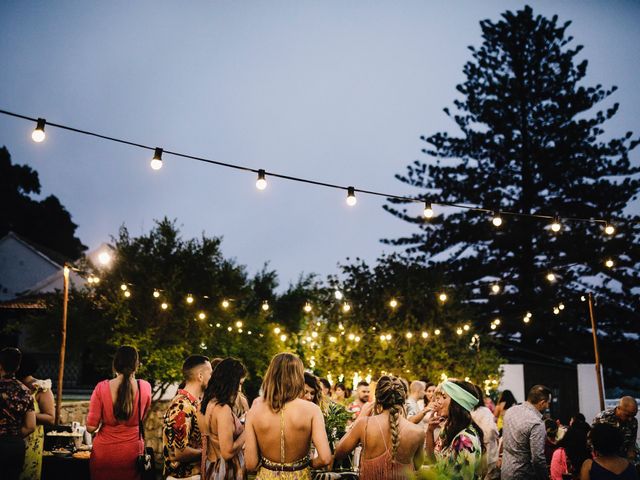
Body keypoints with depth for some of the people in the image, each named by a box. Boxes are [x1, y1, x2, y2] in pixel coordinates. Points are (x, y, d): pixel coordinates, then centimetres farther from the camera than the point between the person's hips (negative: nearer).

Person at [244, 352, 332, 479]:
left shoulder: (254, 411, -14)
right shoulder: (311, 409, -17)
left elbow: (251, 464, -12)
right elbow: (325, 458, -21)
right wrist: (308, 463, 0)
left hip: (267, 476, 1)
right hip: (300, 476, -1)